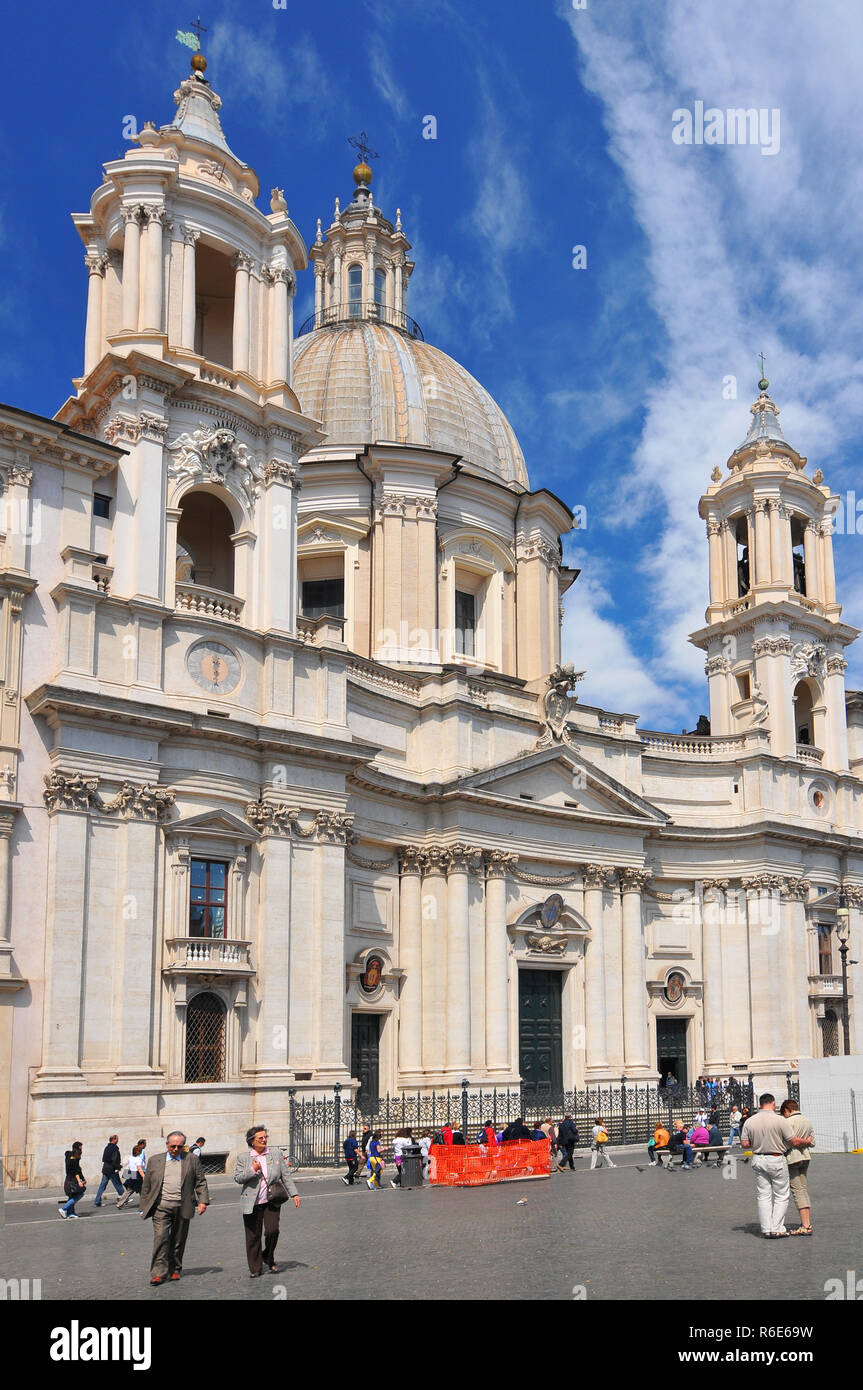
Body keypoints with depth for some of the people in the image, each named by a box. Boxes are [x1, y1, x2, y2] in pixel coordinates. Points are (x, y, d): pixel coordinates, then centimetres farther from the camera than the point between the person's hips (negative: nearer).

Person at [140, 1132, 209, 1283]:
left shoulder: (192, 1160, 8)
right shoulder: (154, 1161, 9)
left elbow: (201, 1182, 7)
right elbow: (146, 1186, 11)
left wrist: (203, 1201, -5)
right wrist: (144, 1208, 8)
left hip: (182, 1207, 1)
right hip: (161, 1206, 0)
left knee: (178, 1241, 6)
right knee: (161, 1237, -12)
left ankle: (175, 1269, 20)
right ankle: (158, 1273, -8)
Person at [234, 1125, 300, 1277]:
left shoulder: (276, 1153, 7)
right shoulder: (243, 1157, 3)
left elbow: (286, 1175, 9)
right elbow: (237, 1178, -1)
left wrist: (294, 1194, 3)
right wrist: (252, 1170, -15)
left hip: (272, 1201, 1)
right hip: (252, 1203, -1)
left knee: (272, 1231, -12)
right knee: (253, 1236, 3)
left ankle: (269, 1257, 16)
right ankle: (255, 1269, 17)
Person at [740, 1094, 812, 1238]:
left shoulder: (749, 1121, -1)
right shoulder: (780, 1120, -14)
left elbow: (745, 1144, 0)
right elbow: (794, 1142, -10)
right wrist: (807, 1141, 10)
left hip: (758, 1160, 4)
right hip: (776, 1161, -4)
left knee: (763, 1196, 10)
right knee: (781, 1196, 8)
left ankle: (766, 1229, 9)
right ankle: (777, 1228, 3)